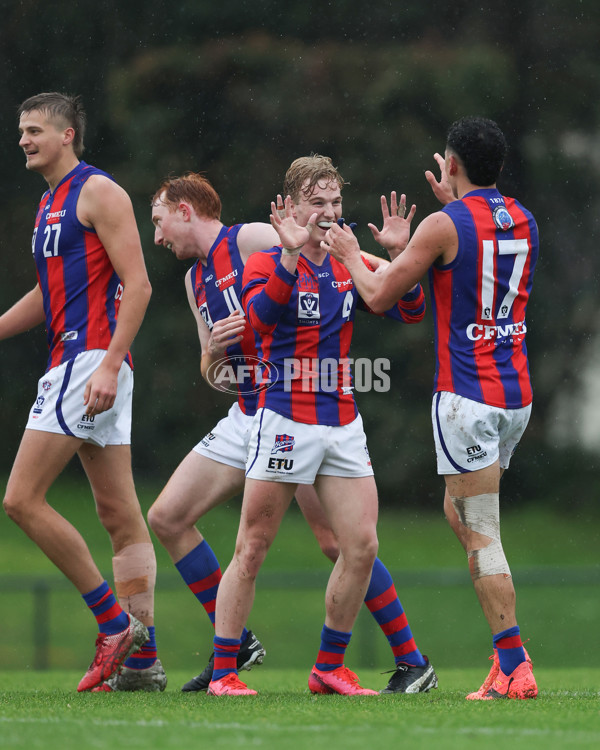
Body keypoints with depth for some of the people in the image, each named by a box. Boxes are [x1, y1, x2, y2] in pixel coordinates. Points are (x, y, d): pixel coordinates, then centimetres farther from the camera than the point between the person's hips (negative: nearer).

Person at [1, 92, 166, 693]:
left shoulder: (98, 192, -7)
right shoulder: (50, 203, 20)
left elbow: (137, 285, -14)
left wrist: (108, 365, -21)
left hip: (91, 360, -9)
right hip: (71, 362, 9)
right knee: (120, 514, 5)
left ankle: (114, 620, -8)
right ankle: (142, 659, 4)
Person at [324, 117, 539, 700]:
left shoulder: (444, 225, -12)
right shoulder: (522, 221, 9)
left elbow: (379, 296, -5)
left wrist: (349, 254, 13)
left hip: (467, 397, -7)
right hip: (516, 395, 7)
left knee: (480, 534, -6)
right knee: (458, 512, 21)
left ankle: (514, 668, -11)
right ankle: (507, 647, 14)